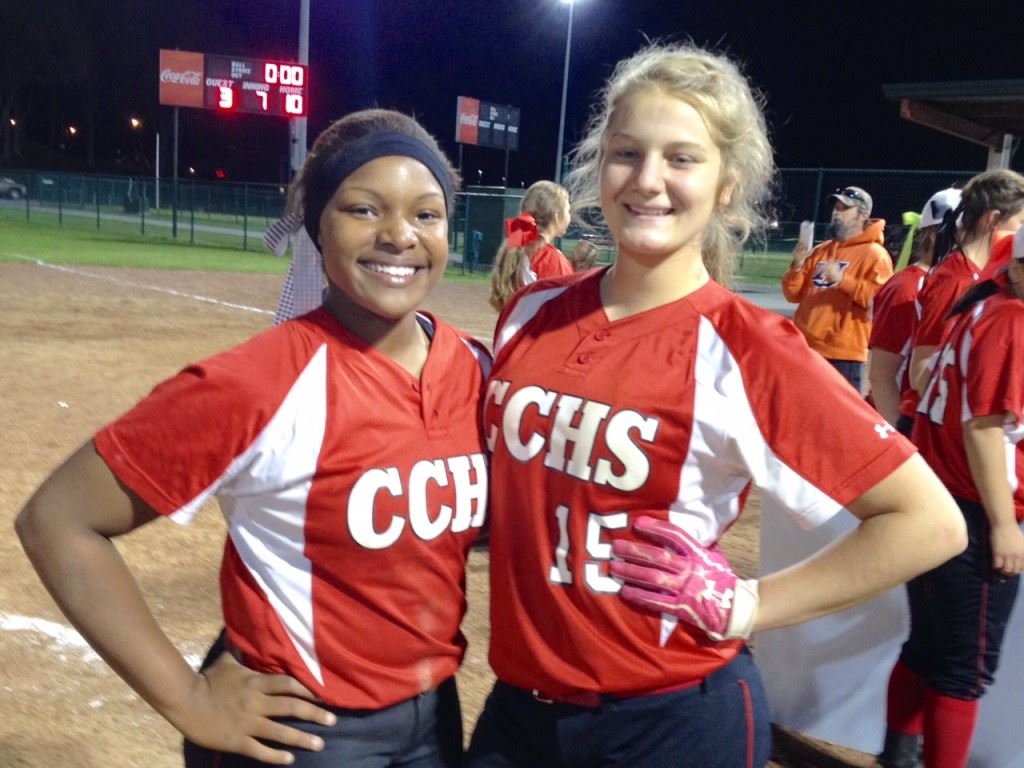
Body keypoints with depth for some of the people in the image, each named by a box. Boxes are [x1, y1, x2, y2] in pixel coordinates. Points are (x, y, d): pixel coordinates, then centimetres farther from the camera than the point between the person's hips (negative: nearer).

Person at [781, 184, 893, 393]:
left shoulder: (874, 254, -4)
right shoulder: (820, 251, 17)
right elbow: (794, 295, 16)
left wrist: (843, 279, -21)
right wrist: (797, 266, -2)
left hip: (843, 355, -7)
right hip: (806, 348, 7)